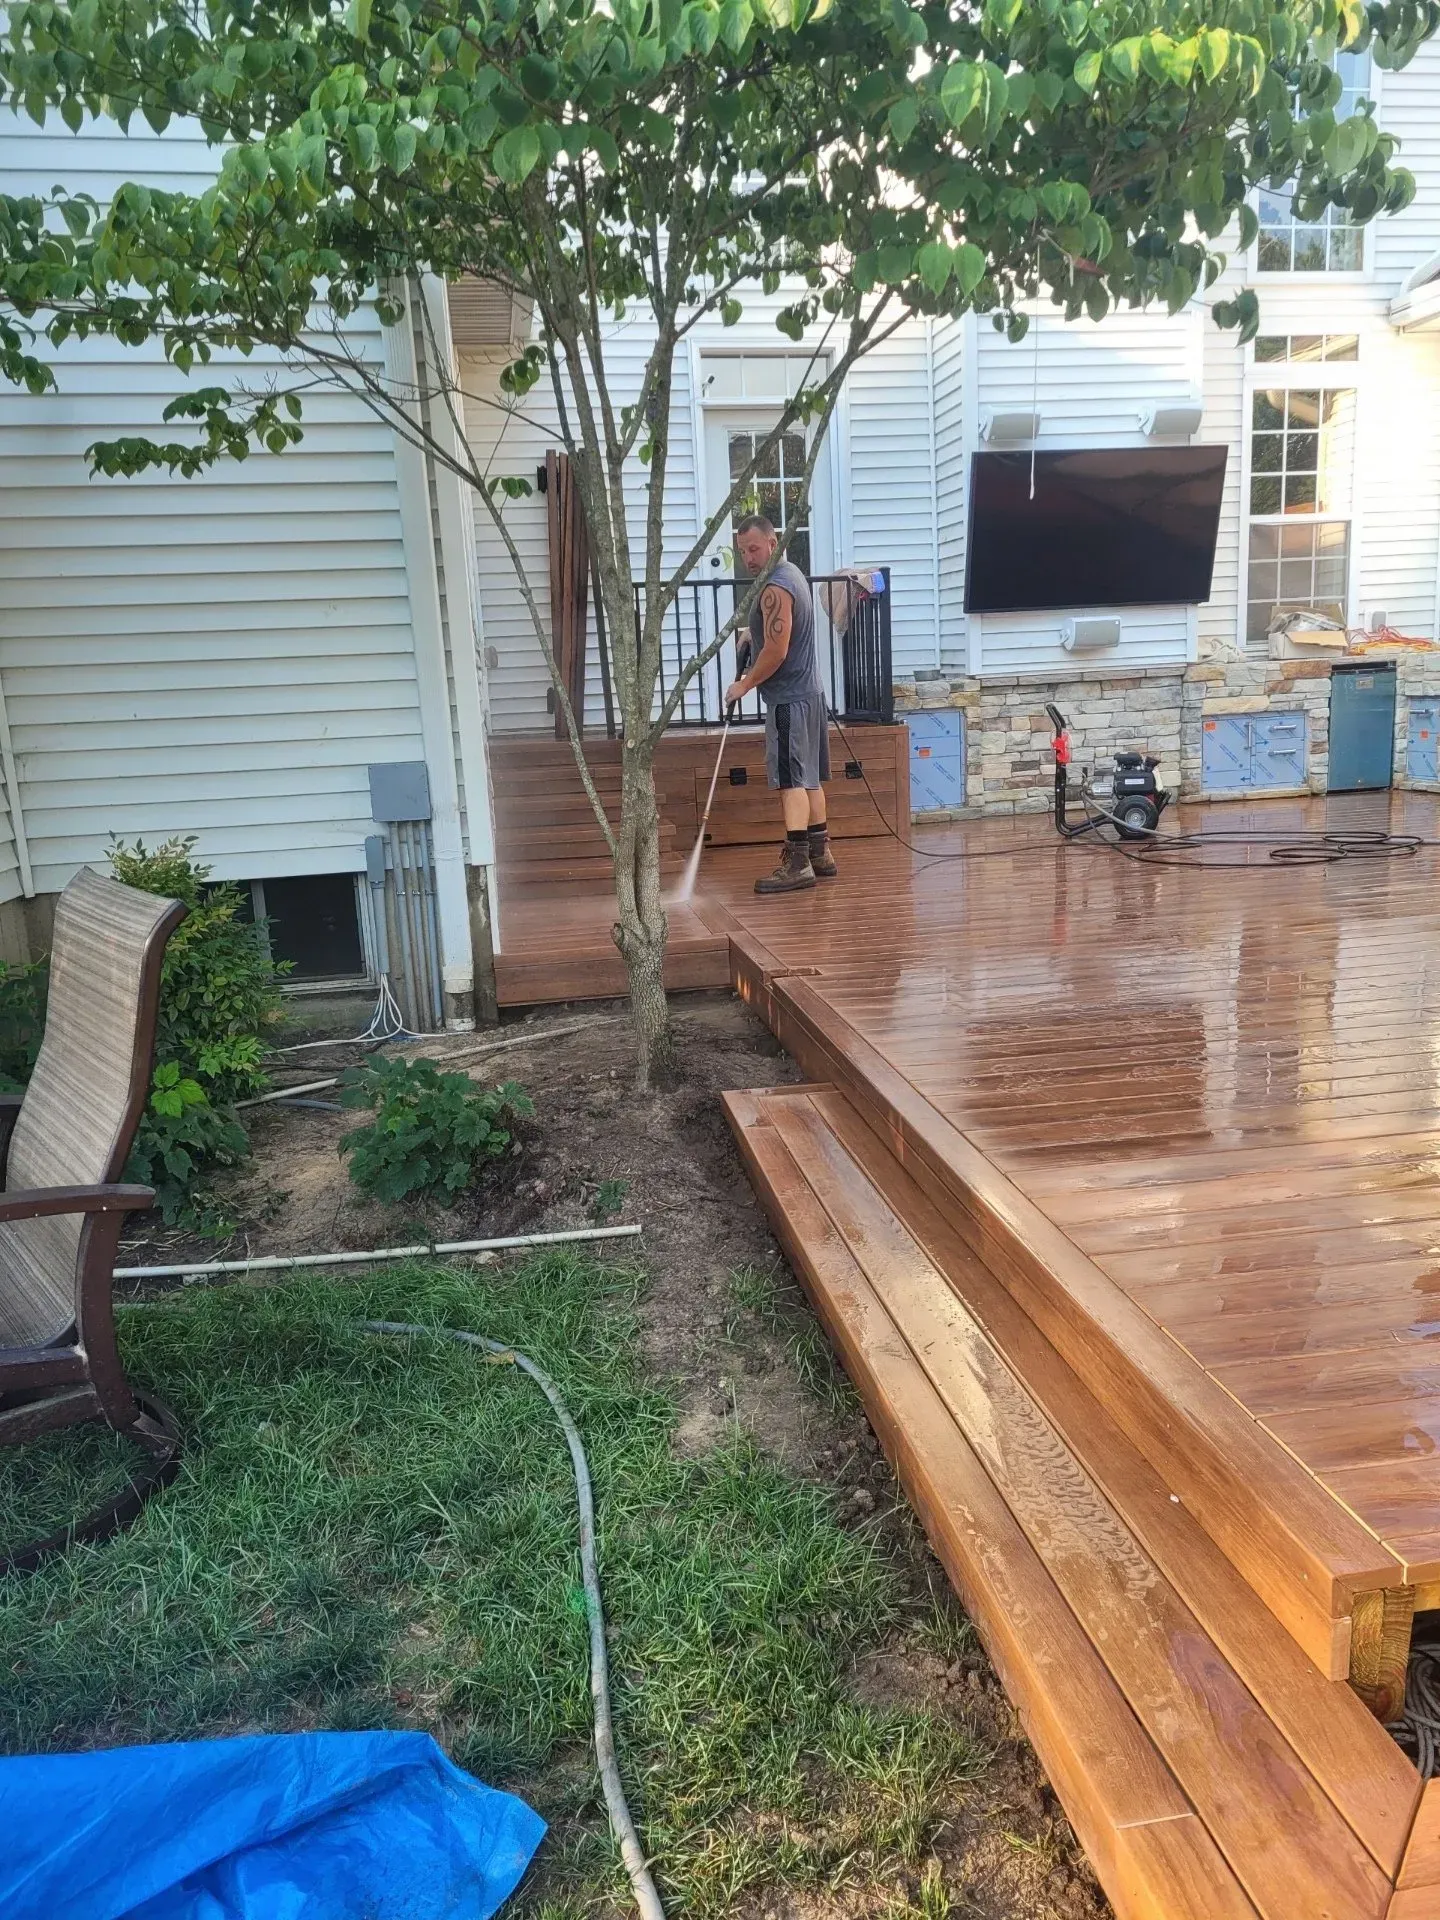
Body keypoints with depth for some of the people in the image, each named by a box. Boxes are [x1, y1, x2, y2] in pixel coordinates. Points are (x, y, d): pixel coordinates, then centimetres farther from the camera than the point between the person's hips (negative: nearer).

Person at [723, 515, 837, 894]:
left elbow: (777, 652, -21)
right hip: (809, 691, 10)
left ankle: (797, 864, -15)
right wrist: (754, 635, 16)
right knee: (808, 777, 14)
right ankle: (820, 854, 20)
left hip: (789, 698, -10)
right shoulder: (791, 572, 16)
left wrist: (744, 684, -10)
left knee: (791, 779, -12)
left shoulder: (775, 589, -17)